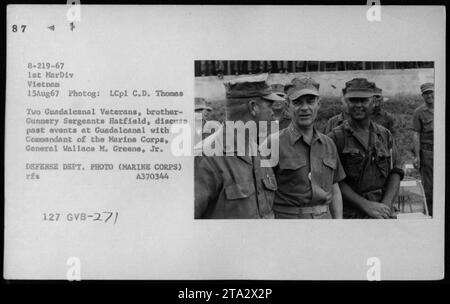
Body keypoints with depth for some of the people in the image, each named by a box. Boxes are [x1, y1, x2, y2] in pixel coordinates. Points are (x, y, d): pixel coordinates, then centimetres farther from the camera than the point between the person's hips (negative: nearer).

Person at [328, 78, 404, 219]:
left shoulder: (385, 135, 9)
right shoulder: (335, 137, -5)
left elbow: (395, 172, 5)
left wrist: (385, 205, -10)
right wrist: (366, 205, -17)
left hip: (384, 213, 3)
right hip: (349, 214, -3)